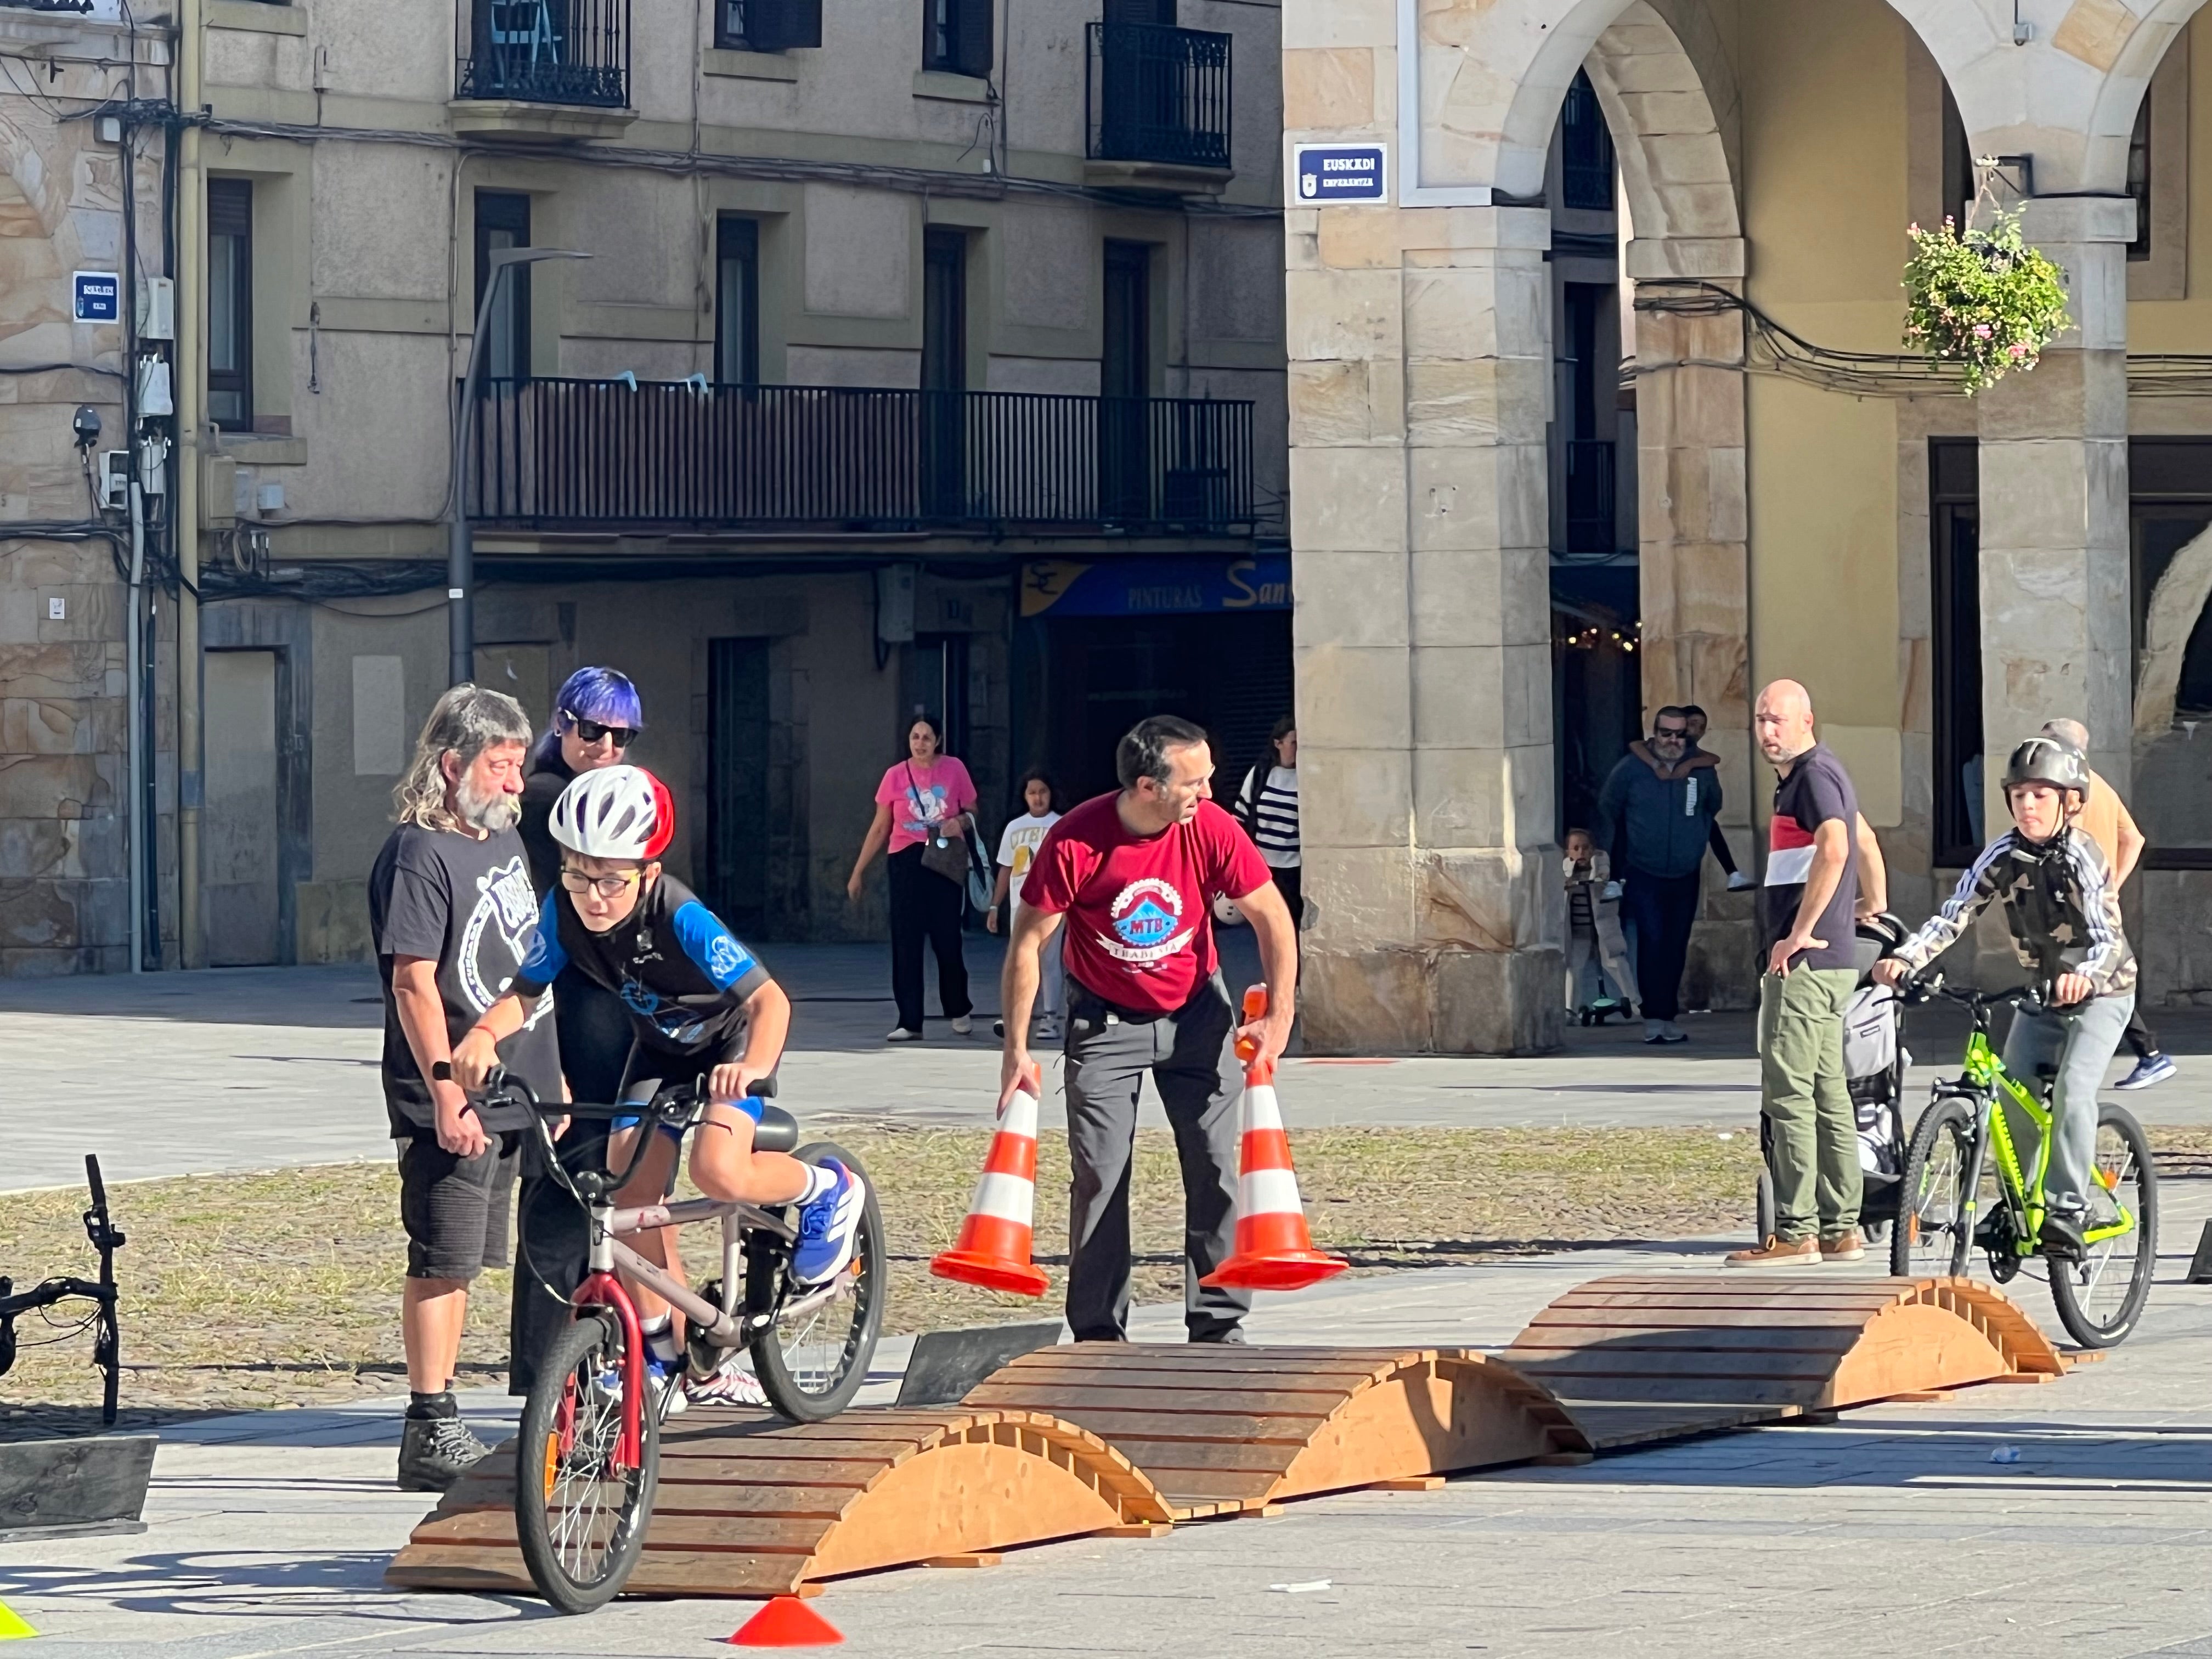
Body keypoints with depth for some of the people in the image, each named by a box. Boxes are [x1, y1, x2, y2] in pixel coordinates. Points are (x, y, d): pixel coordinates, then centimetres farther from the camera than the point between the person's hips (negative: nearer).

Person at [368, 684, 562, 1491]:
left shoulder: (505, 841, 15)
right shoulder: (420, 855, -12)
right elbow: (415, 984, -17)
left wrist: (552, 1078, 22)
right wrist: (449, 1098, -21)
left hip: (510, 1096, 8)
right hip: (451, 1104, -8)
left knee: (461, 1264, 11)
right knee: (441, 1264, -6)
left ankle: (439, 1423, 16)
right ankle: (430, 1431, -3)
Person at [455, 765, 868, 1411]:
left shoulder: (679, 917, -36)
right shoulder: (564, 913, -21)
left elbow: (769, 998, -38)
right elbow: (524, 994, -16)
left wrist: (752, 1067, -58)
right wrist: (485, 1033, -39)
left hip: (728, 1041, -5)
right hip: (658, 1048, 5)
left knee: (718, 1171, -29)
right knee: (629, 1192, -7)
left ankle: (827, 1190, 3)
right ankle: (666, 1355, 7)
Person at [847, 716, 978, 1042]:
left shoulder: (954, 770, 0)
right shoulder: (895, 776, 1)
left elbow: (972, 811, 12)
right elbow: (880, 828, 7)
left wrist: (961, 822, -13)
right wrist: (858, 872, 7)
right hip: (907, 861, 1)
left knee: (947, 939, 3)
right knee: (906, 942, -3)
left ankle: (959, 1010, 25)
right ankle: (909, 1023, 0)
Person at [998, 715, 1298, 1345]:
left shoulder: (1211, 830, -18)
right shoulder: (1075, 842, -23)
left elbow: (1272, 918, -7)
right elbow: (1029, 942, -14)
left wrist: (1279, 1016, -14)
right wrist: (1016, 1050, -14)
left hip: (1196, 1014, 2)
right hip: (1105, 1020, -2)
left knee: (1216, 1169, -1)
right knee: (1099, 1175, -5)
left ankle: (1218, 1325, 6)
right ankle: (1098, 1334, 2)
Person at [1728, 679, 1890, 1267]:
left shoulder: (1814, 775, -12)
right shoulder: (1806, 774, 20)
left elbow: (1834, 848, -30)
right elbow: (1864, 840, 36)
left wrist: (1800, 933, -26)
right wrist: (1876, 904, 47)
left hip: (1805, 961, -11)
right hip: (1829, 961, 11)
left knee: (1788, 1093, -10)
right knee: (1827, 1093, 11)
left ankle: (1795, 1233, -12)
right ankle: (1840, 1229, 14)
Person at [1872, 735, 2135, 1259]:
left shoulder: (2080, 856, -22)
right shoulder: (2003, 855, -8)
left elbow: (2106, 937, -31)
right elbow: (1955, 914, -14)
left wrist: (2083, 975, -54)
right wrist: (1905, 957, -31)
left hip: (2099, 993, -5)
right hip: (2040, 993, 5)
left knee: (2072, 1089, -24)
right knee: (2009, 1095, -6)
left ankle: (2067, 1206, -20)